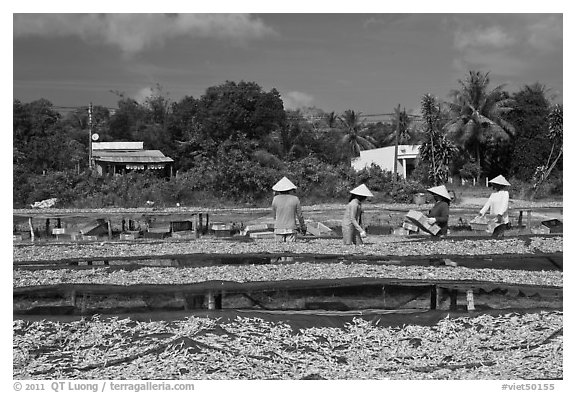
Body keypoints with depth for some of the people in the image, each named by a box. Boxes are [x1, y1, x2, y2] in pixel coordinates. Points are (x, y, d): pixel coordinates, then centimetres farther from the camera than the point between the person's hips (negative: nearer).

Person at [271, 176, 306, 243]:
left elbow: (274, 215, 5)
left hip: (279, 228, 1)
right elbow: (299, 215, 2)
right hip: (291, 229, -1)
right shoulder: (295, 199, -4)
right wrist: (303, 227, 15)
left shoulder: (276, 199, -3)